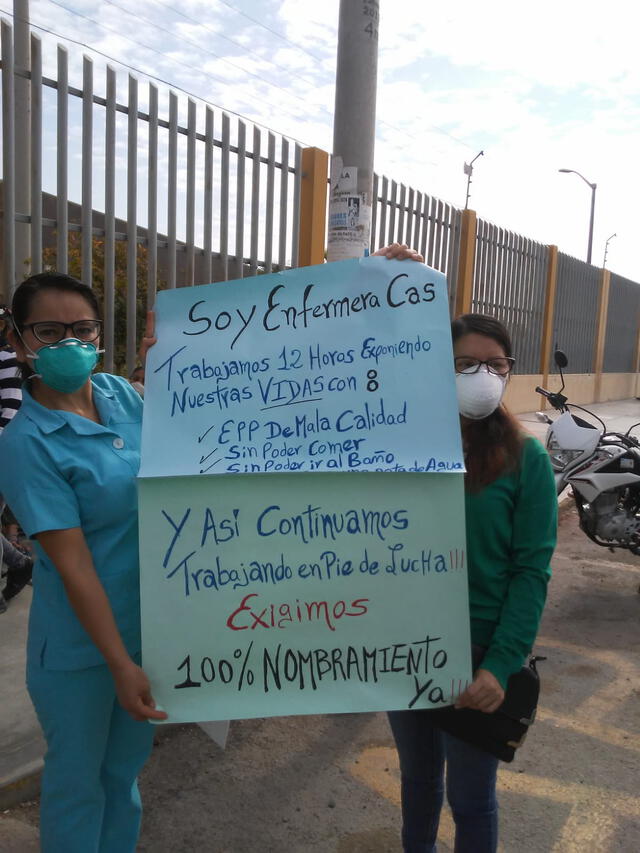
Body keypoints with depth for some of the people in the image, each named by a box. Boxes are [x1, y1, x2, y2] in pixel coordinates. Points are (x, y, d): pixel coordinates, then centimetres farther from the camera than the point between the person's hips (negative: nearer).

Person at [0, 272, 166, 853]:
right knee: (78, 780, 18)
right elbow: (73, 565, -22)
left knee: (126, 766, 26)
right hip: (82, 646, -6)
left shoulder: (120, 393, -3)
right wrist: (121, 663, -21)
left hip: (151, 624, 6)